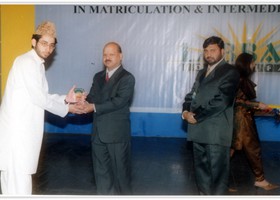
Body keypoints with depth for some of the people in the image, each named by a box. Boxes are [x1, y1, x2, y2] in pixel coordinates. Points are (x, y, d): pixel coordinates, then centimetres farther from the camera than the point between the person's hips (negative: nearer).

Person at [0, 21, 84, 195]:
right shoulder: (27, 62, -14)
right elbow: (38, 98, -17)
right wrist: (66, 108, -7)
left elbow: (42, 96, 14)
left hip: (23, 127, 10)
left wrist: (65, 99, 3)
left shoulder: (37, 64, 15)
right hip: (17, 128, -10)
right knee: (19, 176, -6)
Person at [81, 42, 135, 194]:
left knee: (120, 169, 8)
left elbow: (119, 101, -20)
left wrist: (94, 107, -23)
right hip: (98, 132, 6)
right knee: (101, 170, 16)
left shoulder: (127, 78, -8)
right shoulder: (98, 77, 13)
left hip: (117, 133, -6)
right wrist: (83, 102, -18)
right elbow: (92, 98, 5)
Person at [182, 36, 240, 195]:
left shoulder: (230, 72, -6)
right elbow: (192, 94, 18)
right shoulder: (202, 73, 20)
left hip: (216, 131, -7)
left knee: (217, 170, 0)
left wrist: (196, 117, -14)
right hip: (199, 129, 7)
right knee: (201, 166, 15)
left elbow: (221, 101, -16)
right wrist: (186, 111, -3)